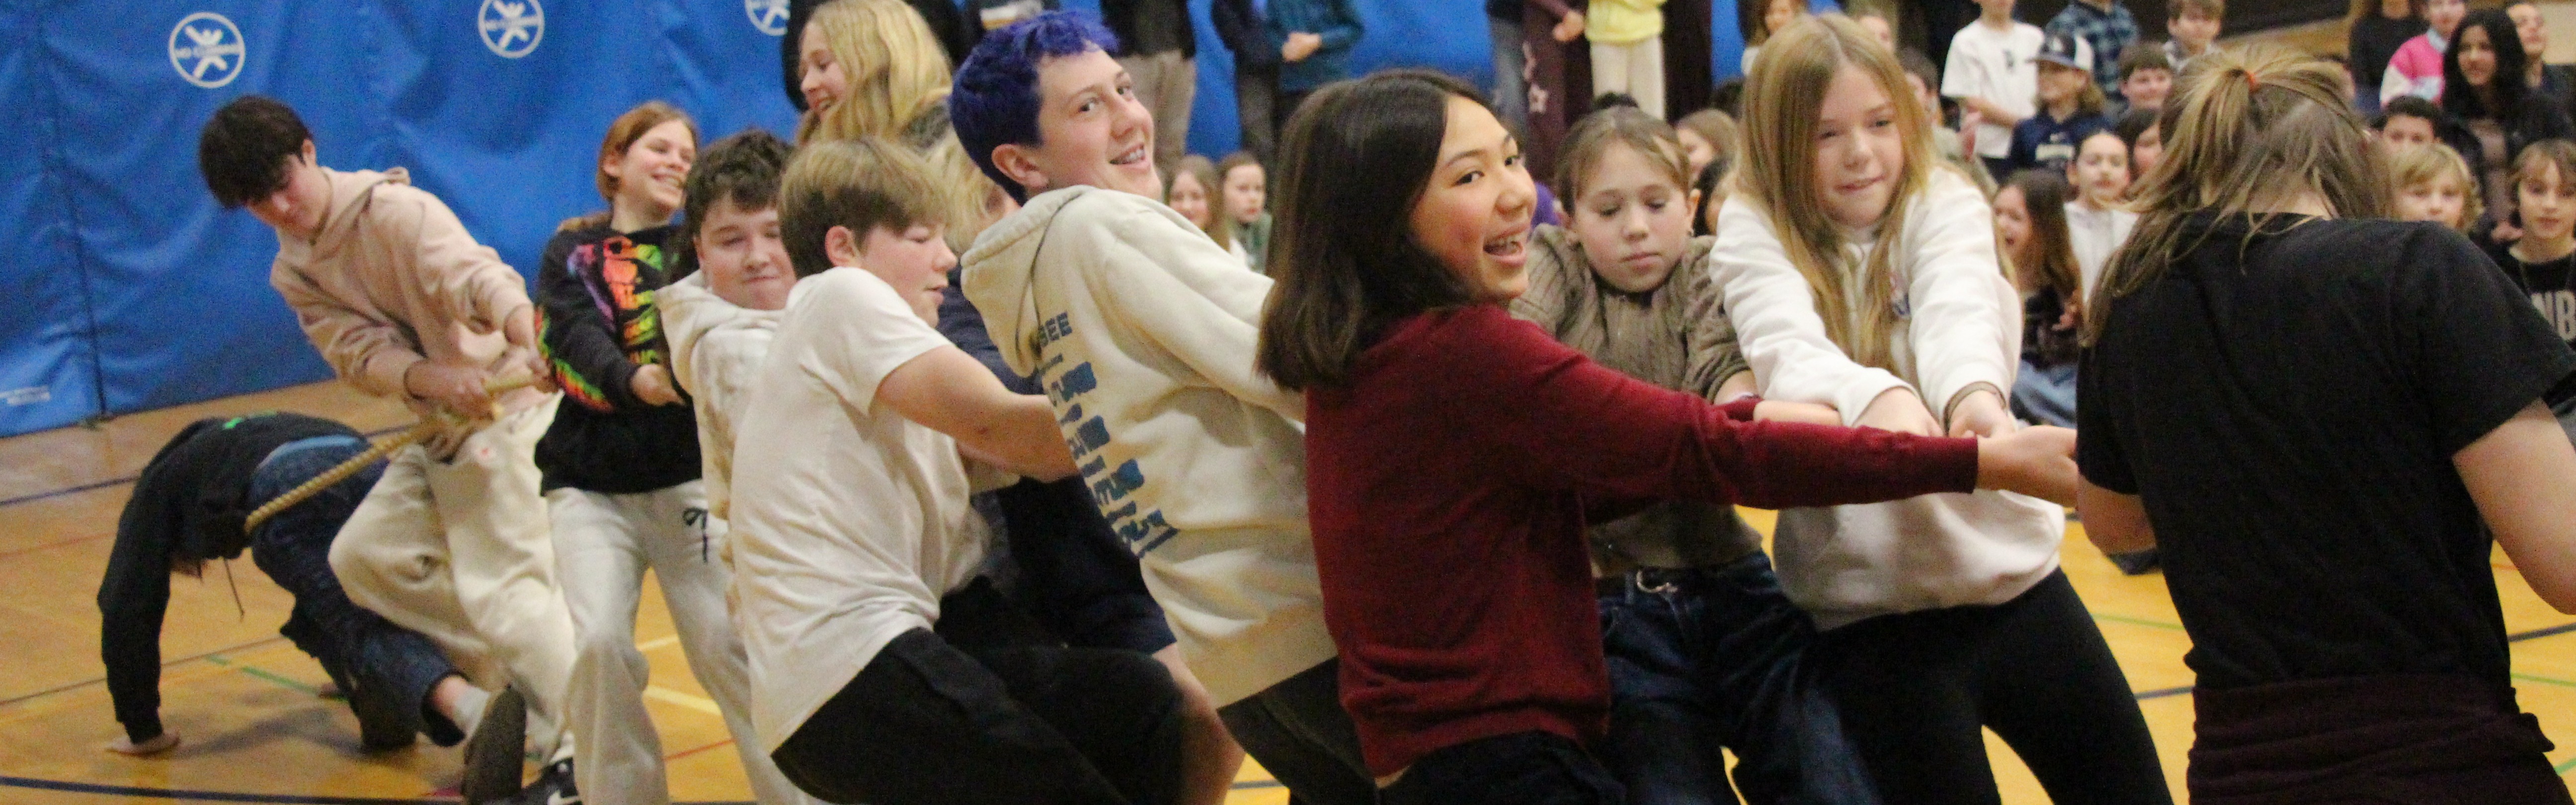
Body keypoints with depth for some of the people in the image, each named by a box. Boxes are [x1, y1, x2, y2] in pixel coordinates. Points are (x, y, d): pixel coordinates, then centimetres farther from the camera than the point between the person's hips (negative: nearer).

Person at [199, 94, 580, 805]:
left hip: (504, 407, -9)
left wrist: (529, 340, -55)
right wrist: (435, 380, -30)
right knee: (364, 557, 5)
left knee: (502, 584, -16)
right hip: (436, 426, 9)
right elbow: (359, 353, -8)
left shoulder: (394, 210, -15)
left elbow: (474, 274, -33)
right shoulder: (294, 273, 8)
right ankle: (523, 677, 7)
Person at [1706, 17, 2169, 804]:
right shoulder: (1756, 235, -6)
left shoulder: (1945, 203, -2)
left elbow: (1959, 309, -23)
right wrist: (1877, 397, -48)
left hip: (2013, 570, 2)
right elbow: (1787, 351, -25)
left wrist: (1975, 390, -46)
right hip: (1869, 605, -2)